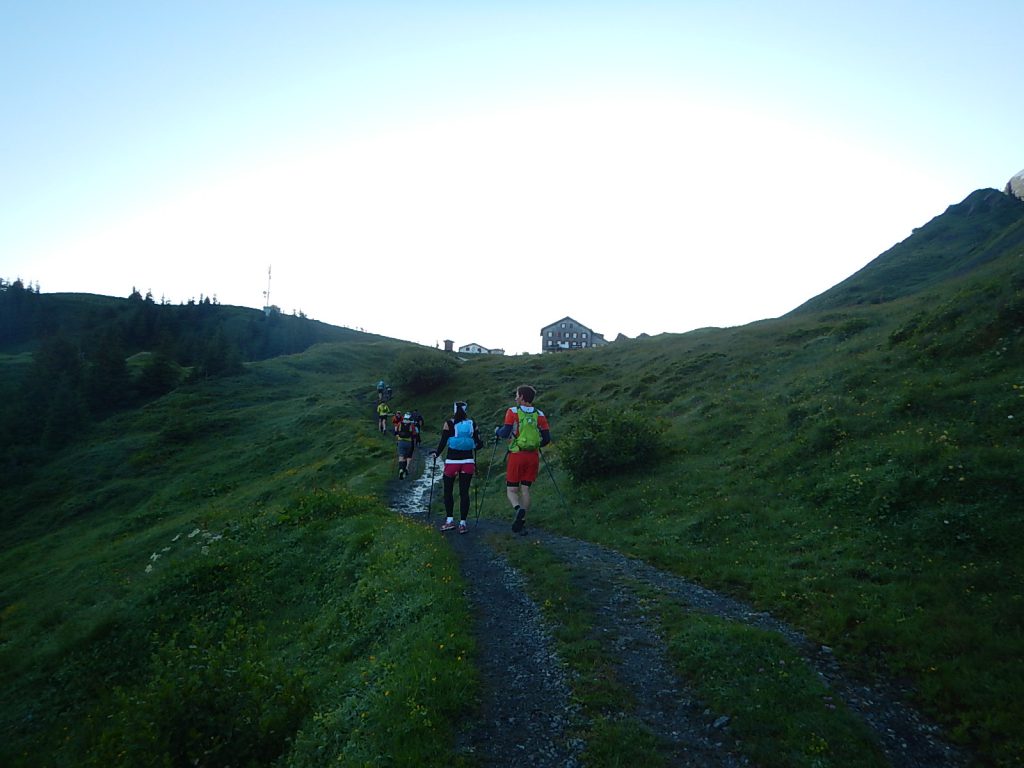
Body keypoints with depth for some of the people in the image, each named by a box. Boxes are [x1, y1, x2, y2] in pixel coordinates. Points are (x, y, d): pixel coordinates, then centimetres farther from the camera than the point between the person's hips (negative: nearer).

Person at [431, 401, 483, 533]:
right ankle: (462, 523, 4)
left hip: (452, 461, -2)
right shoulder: (472, 423, 4)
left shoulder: (449, 424, -3)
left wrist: (435, 454, 8)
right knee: (464, 492, 5)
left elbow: (443, 442, -7)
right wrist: (473, 447, 26)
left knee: (448, 491, 11)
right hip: (468, 461, 2)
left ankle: (450, 520, 6)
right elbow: (478, 444, 4)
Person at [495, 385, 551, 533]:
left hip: (517, 455, -3)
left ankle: (518, 509, -23)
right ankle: (522, 520, 9)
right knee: (525, 489, 11)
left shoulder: (513, 412, -5)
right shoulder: (539, 414, 5)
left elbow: (505, 433, -14)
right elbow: (547, 438, 4)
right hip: (533, 456, 3)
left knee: (512, 489, 5)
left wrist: (497, 431, 8)